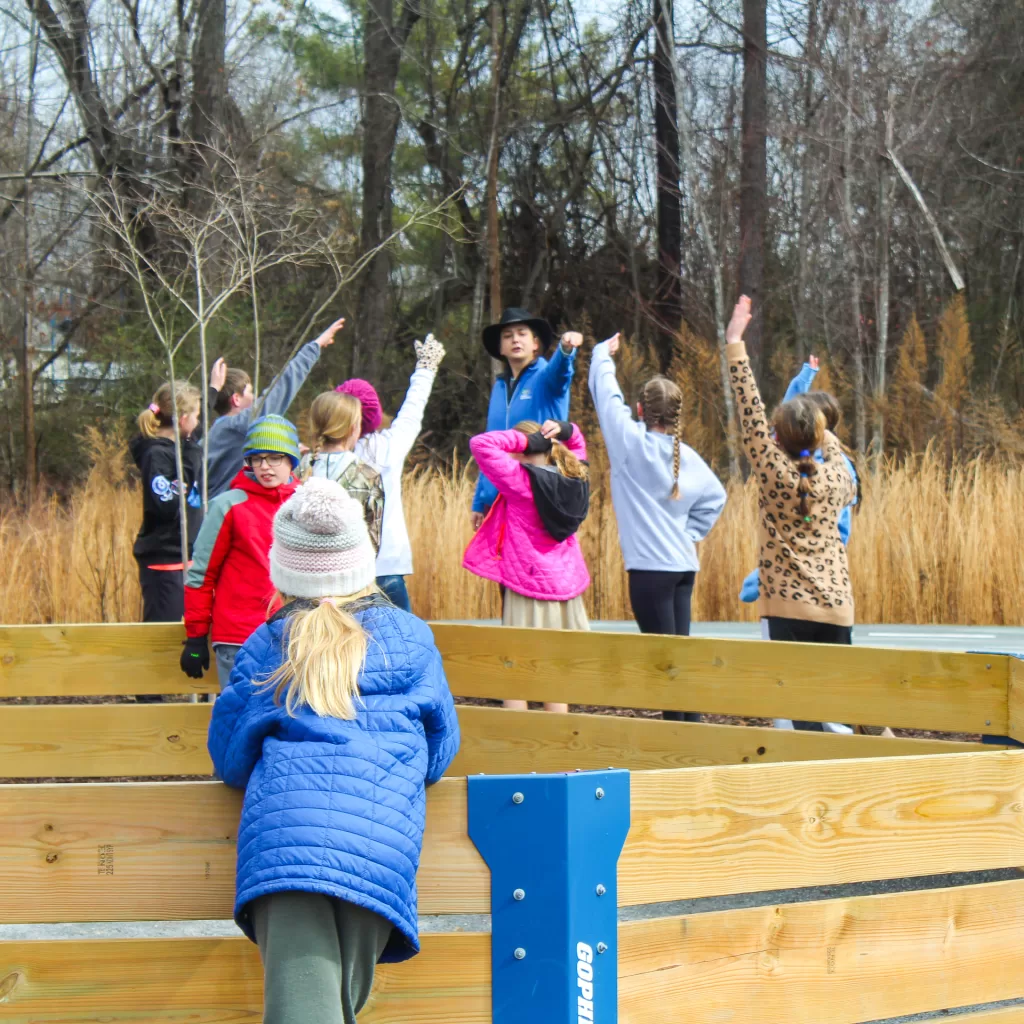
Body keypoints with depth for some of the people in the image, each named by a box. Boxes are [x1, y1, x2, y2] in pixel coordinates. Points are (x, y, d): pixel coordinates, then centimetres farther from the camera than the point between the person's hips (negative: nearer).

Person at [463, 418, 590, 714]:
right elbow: (577, 445, 22)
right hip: (567, 587, 7)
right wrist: (564, 431, 1)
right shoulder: (574, 477, 2)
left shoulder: (520, 480, -17)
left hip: (527, 589, -7)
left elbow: (481, 444, -19)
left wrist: (523, 440, -14)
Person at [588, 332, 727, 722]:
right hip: (684, 565, 7)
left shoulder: (632, 443, -8)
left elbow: (605, 393, 2)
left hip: (651, 566, -7)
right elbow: (715, 496, 17)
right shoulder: (688, 456, 7)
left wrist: (602, 354, 18)